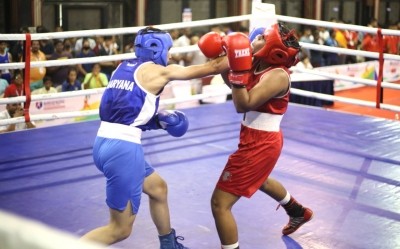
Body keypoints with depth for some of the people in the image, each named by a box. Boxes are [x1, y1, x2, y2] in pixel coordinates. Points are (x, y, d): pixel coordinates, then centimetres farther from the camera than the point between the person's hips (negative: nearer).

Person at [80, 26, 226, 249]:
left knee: (158, 188, 29)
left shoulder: (125, 67, 15)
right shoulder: (157, 71, -5)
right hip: (123, 148, -9)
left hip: (105, 143, 9)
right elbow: (212, 68, 0)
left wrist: (158, 120, 12)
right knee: (120, 229, 0)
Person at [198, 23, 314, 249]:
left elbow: (244, 105, -32)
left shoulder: (277, 75, -25)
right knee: (258, 179, 42)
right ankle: (299, 212, 64)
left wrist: (239, 71, -36)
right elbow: (233, 83, 13)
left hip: (260, 145, -11)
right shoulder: (259, 66, 0)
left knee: (220, 203, -8)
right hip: (261, 141, 11)